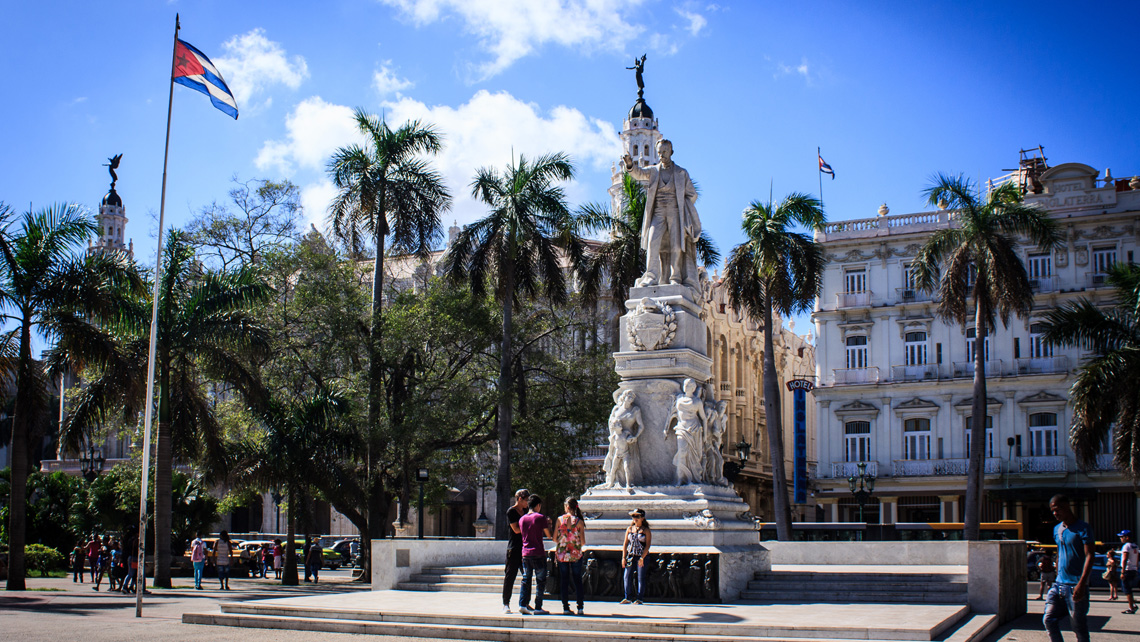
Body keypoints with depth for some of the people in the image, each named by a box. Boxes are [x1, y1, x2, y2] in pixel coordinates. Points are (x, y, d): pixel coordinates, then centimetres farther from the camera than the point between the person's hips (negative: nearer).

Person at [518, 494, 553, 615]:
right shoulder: (540, 517, -8)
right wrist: (549, 524, 16)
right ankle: (537, 608, 0)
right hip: (538, 554, -5)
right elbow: (549, 535, -4)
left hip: (525, 553, 5)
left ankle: (522, 604, 3)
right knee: (540, 581, 1)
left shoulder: (522, 519, 8)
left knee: (526, 579, 12)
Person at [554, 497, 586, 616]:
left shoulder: (560, 519, -5)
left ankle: (565, 607, 8)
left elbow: (554, 539, -2)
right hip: (576, 555, 0)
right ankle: (580, 607, 7)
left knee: (564, 581, 9)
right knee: (578, 580, 10)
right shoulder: (579, 521, -7)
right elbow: (583, 542, -7)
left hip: (562, 554, 0)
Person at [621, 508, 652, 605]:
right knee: (627, 577, -1)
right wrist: (623, 557, 3)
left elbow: (648, 545, -8)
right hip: (630, 556, 4)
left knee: (641, 578, -2)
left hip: (642, 557, -4)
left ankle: (639, 598, 5)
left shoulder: (646, 530, -2)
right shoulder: (629, 529, 10)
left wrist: (642, 558, -17)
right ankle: (628, 598, 7)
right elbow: (625, 543, 10)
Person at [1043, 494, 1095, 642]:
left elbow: (1090, 556, -15)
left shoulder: (1082, 528, -8)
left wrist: (1081, 583, -23)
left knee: (1079, 626, 0)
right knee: (1049, 619, -1)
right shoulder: (1057, 529, 14)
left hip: (1075, 585, -7)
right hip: (1059, 584, 7)